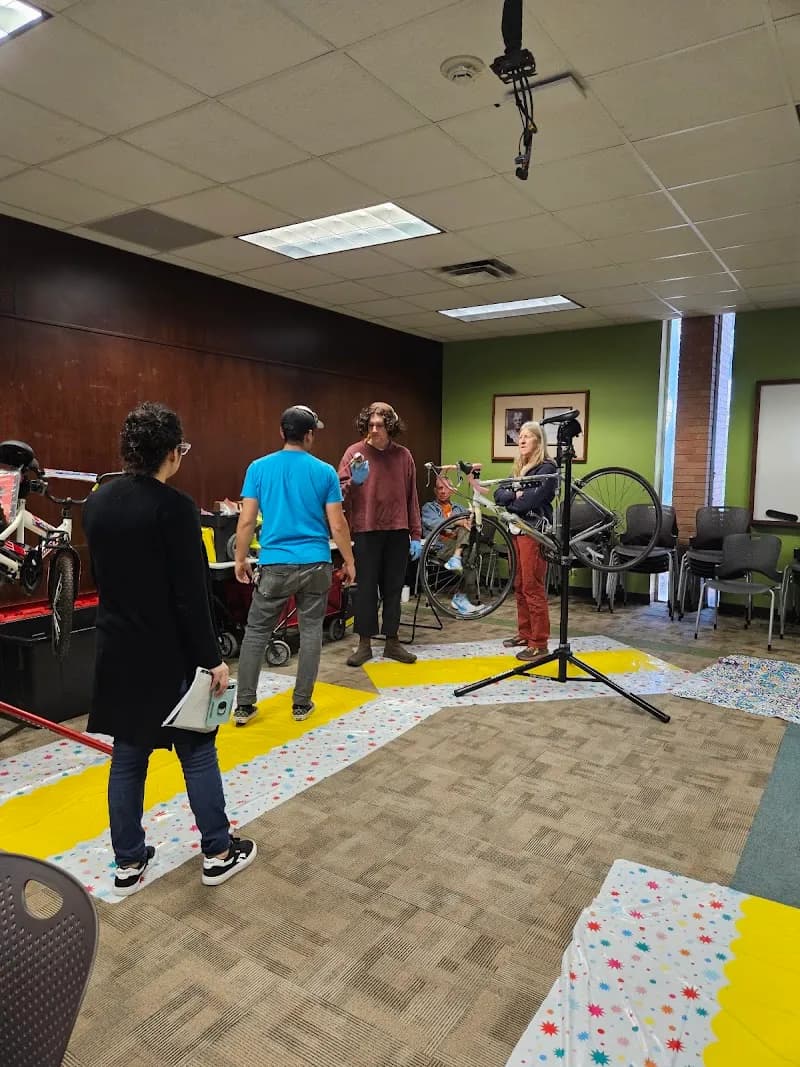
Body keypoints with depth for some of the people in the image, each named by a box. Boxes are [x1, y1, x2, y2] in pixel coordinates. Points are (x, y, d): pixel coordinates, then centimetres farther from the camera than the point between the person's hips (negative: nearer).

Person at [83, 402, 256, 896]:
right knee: (198, 752, 10)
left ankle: (129, 862, 29)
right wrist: (212, 658, -13)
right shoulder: (174, 506, -19)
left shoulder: (98, 502, 2)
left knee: (127, 757, 16)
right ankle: (218, 853, 24)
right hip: (168, 654, -6)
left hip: (117, 650, 6)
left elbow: (106, 574, 10)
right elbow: (191, 594, -19)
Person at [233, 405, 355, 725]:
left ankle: (244, 706, 12)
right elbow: (337, 525, -3)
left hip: (275, 564, 0)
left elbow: (247, 520, -2)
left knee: (256, 632, 10)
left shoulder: (259, 468, -1)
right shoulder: (324, 471, -2)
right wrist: (349, 561, 9)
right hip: (315, 564, 0)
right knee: (311, 631, 11)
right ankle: (301, 703, 18)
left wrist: (240, 558, 10)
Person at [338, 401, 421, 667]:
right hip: (366, 530, -2)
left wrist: (416, 535, 6)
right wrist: (354, 481, -26)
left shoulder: (403, 456, 5)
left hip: (397, 531, 2)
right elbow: (341, 493, -4)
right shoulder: (355, 452, -2)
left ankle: (392, 642, 20)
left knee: (394, 588, 9)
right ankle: (364, 644, 14)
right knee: (366, 588, 3)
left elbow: (411, 498, 8)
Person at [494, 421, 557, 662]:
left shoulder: (547, 468, -7)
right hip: (517, 530, 8)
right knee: (519, 586, 12)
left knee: (532, 588, -8)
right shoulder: (518, 468, 19)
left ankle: (539, 644, -3)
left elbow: (531, 499, -20)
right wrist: (513, 494, -12)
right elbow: (499, 494, 8)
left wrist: (510, 505, -4)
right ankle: (524, 633, 24)